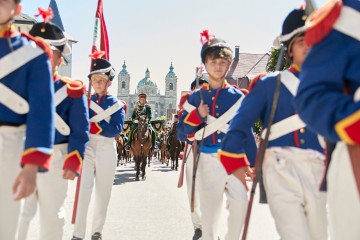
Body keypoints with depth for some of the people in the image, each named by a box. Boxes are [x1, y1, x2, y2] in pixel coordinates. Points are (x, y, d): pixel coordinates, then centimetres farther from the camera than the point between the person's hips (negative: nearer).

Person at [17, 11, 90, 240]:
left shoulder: (73, 91, -4)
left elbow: (80, 132, -7)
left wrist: (73, 163, -16)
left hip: (55, 160, -2)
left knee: (52, 214, 11)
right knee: (17, 213, 5)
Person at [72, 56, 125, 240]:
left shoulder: (117, 104, 4)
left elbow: (116, 129, -10)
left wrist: (91, 125, -15)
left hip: (106, 150, 0)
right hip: (86, 148, 0)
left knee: (103, 193, 6)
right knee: (83, 190, -11)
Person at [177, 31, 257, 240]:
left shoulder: (237, 96, 6)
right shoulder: (196, 97, 8)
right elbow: (181, 132, 8)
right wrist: (199, 115, -8)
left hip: (233, 158, -1)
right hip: (208, 161, 1)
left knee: (240, 202, -19)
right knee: (209, 211, 4)